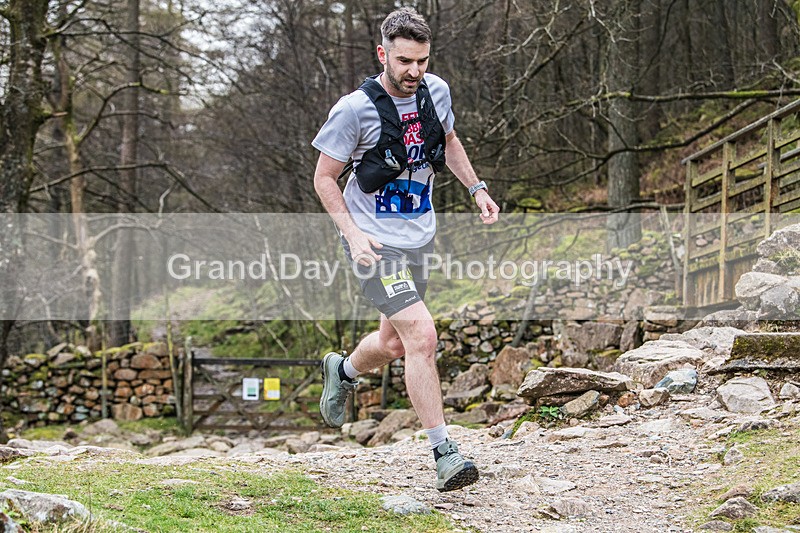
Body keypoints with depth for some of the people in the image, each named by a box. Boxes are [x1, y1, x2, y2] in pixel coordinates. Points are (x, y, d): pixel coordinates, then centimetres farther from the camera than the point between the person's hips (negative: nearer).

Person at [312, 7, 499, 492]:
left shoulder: (436, 91, -1)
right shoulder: (355, 109, -17)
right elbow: (324, 178, -8)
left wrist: (477, 188, 7)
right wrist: (352, 233, -19)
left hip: (420, 237, 7)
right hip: (375, 242, -7)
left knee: (393, 344, 18)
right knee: (422, 334, -21)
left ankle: (343, 371, 52)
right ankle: (444, 452, -18)